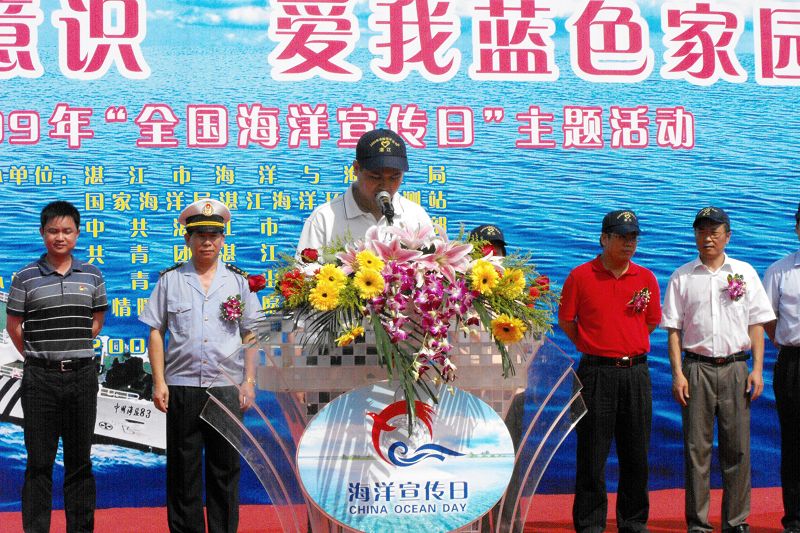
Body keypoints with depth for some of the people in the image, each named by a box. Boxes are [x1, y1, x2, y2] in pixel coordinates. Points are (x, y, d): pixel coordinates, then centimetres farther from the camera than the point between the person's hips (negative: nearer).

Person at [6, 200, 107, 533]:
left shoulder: (92, 275, 5)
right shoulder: (26, 277, -1)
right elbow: (13, 325, 6)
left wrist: (76, 352, 10)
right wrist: (35, 356, 7)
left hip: (82, 376, 2)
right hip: (40, 379, -2)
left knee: (80, 461, 9)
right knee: (39, 462, 3)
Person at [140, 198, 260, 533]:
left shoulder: (239, 281, 9)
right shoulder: (170, 280, 7)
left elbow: (250, 335, 8)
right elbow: (156, 332, 5)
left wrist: (249, 381, 1)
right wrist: (159, 382, -2)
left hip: (227, 387, 1)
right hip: (182, 387, 0)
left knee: (225, 467, 6)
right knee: (183, 467, 4)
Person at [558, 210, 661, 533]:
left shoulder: (646, 279, 8)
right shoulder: (580, 276, -1)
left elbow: (652, 321, 17)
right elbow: (566, 320, 6)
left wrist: (629, 346, 9)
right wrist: (593, 347, 4)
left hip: (636, 372, 3)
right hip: (596, 372, -3)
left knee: (636, 454, 8)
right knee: (592, 454, 0)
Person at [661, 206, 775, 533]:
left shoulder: (744, 272, 9)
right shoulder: (682, 277, 6)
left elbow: (757, 323, 9)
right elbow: (673, 329, 4)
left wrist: (757, 368, 0)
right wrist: (677, 373, -5)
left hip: (734, 367, 1)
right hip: (697, 367, -1)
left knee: (737, 447, 1)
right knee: (697, 447, 0)